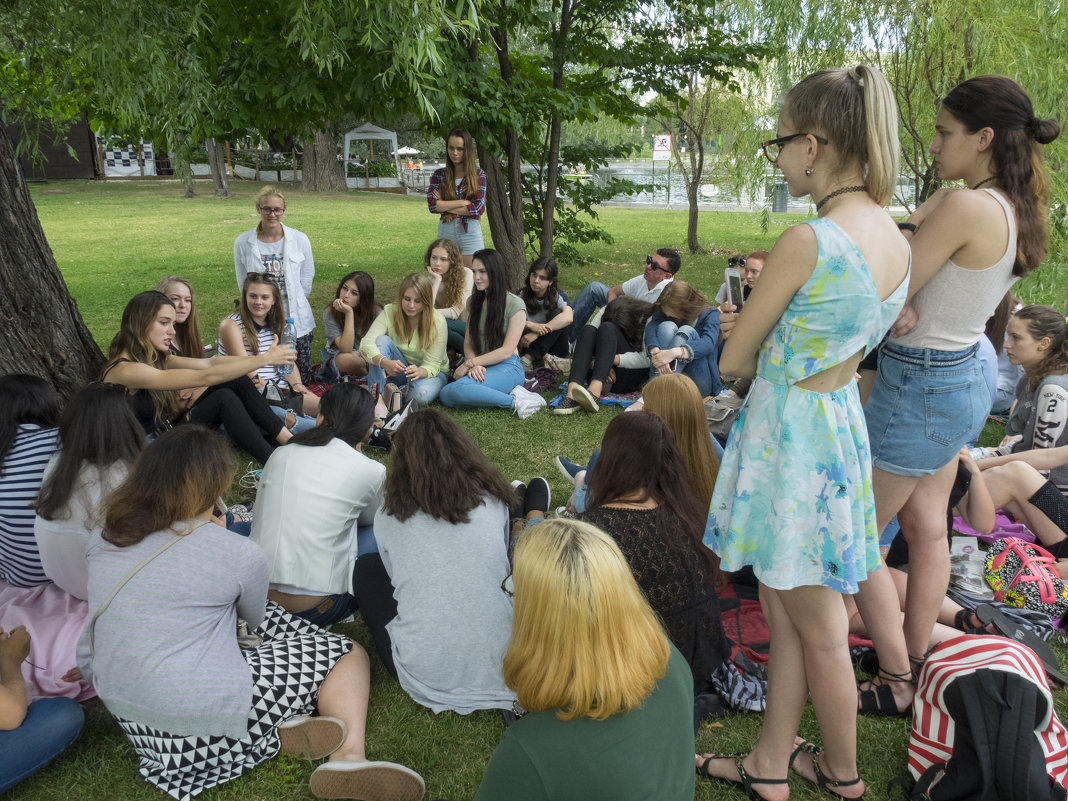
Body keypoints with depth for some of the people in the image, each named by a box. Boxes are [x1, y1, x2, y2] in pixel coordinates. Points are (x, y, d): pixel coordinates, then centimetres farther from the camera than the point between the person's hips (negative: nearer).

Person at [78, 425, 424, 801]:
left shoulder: (103, 540, 3)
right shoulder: (238, 554, -14)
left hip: (129, 720, 7)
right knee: (348, 654, 8)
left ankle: (281, 728, 0)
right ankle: (349, 755, -14)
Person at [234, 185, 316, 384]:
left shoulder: (300, 240, -1)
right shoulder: (243, 243, -1)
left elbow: (306, 282, 5)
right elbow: (244, 286, 6)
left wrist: (292, 307, 5)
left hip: (296, 322, 0)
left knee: (302, 382, 4)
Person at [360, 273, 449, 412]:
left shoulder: (437, 322, -19)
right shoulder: (390, 312, -14)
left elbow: (432, 365, -18)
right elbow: (366, 343, -25)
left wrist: (420, 371, -43)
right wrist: (385, 362, -46)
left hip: (428, 372, -2)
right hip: (400, 369, 2)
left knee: (422, 393, -38)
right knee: (382, 340, -26)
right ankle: (378, 397, -33)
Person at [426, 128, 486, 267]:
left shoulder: (478, 175, -1)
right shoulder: (439, 175, 4)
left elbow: (478, 208, -12)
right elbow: (432, 205, -9)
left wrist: (444, 206, -9)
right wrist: (463, 202, -14)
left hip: (470, 234, -2)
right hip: (445, 233, 2)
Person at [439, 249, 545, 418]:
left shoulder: (515, 304, -5)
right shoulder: (474, 302, 14)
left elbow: (507, 351, -10)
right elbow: (468, 343, 11)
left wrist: (469, 363, -11)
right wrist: (474, 365, -11)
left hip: (507, 366, -7)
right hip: (480, 367, 7)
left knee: (457, 389, -33)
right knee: (445, 395, -24)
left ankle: (514, 400, -20)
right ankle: (512, 396, -19)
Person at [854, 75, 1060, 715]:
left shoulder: (964, 207, -24)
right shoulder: (1016, 211, 5)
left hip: (920, 388, -9)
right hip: (965, 378, 10)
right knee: (926, 527, 20)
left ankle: (898, 683, 18)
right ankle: (917, 663, 35)